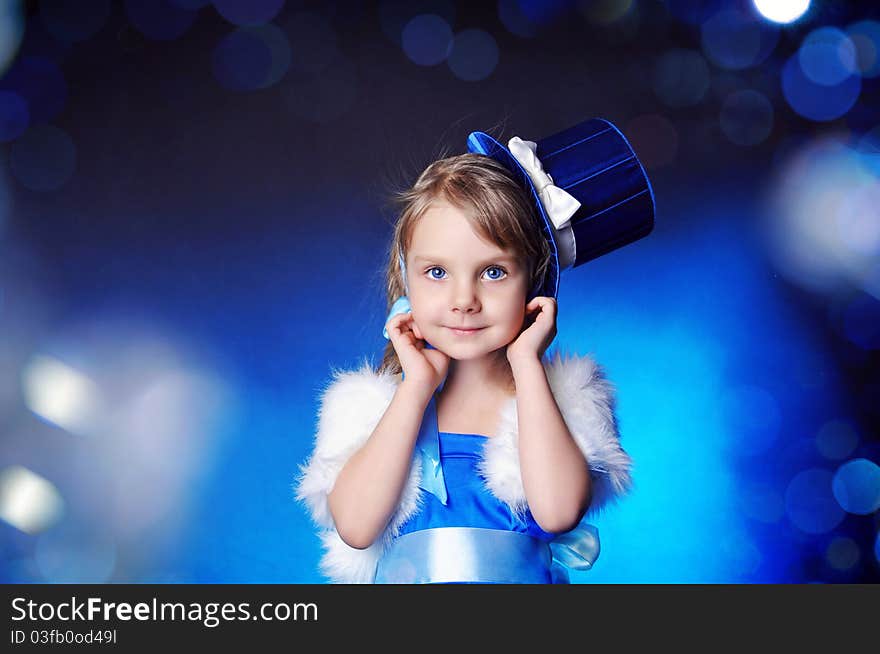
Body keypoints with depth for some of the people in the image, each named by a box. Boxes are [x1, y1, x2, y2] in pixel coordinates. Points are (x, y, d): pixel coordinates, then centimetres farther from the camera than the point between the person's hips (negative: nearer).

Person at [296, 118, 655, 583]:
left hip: (527, 577, -1)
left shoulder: (567, 397, 0)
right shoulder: (370, 404, 4)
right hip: (398, 578, 2)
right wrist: (417, 384, -10)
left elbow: (558, 511, -16)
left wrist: (526, 361, -11)